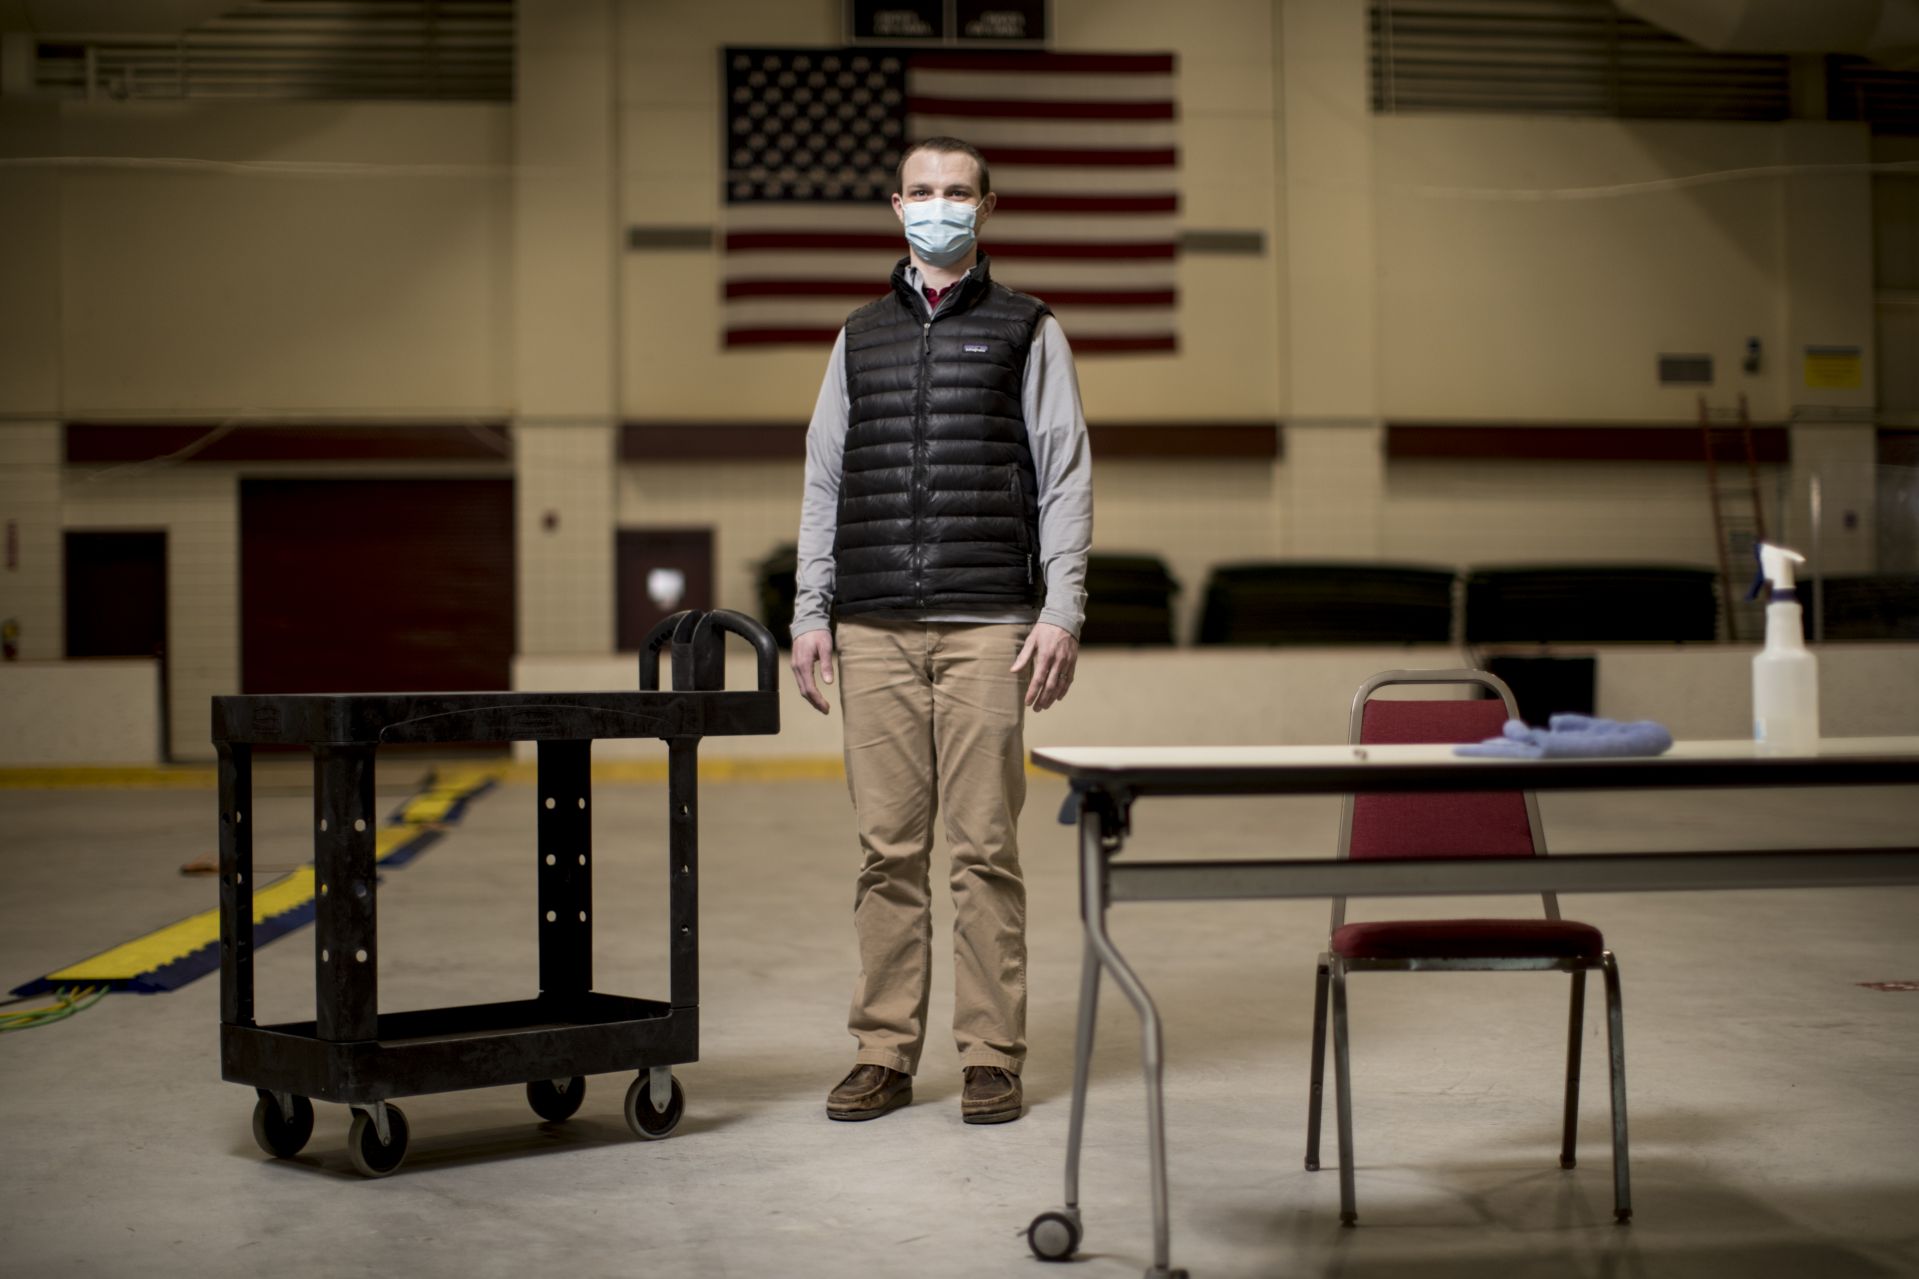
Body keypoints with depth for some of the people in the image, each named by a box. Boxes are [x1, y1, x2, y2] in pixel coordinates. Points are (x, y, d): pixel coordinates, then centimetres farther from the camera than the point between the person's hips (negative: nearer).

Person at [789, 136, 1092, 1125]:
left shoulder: (1028, 332, 9)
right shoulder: (861, 337, 17)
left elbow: (1066, 479, 3)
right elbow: (824, 481, 17)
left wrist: (1061, 612, -7)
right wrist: (809, 615, 8)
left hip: (986, 628, -2)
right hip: (875, 631, 3)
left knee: (984, 848, -3)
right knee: (887, 850, 3)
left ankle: (991, 1058, 6)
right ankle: (884, 1055, 10)